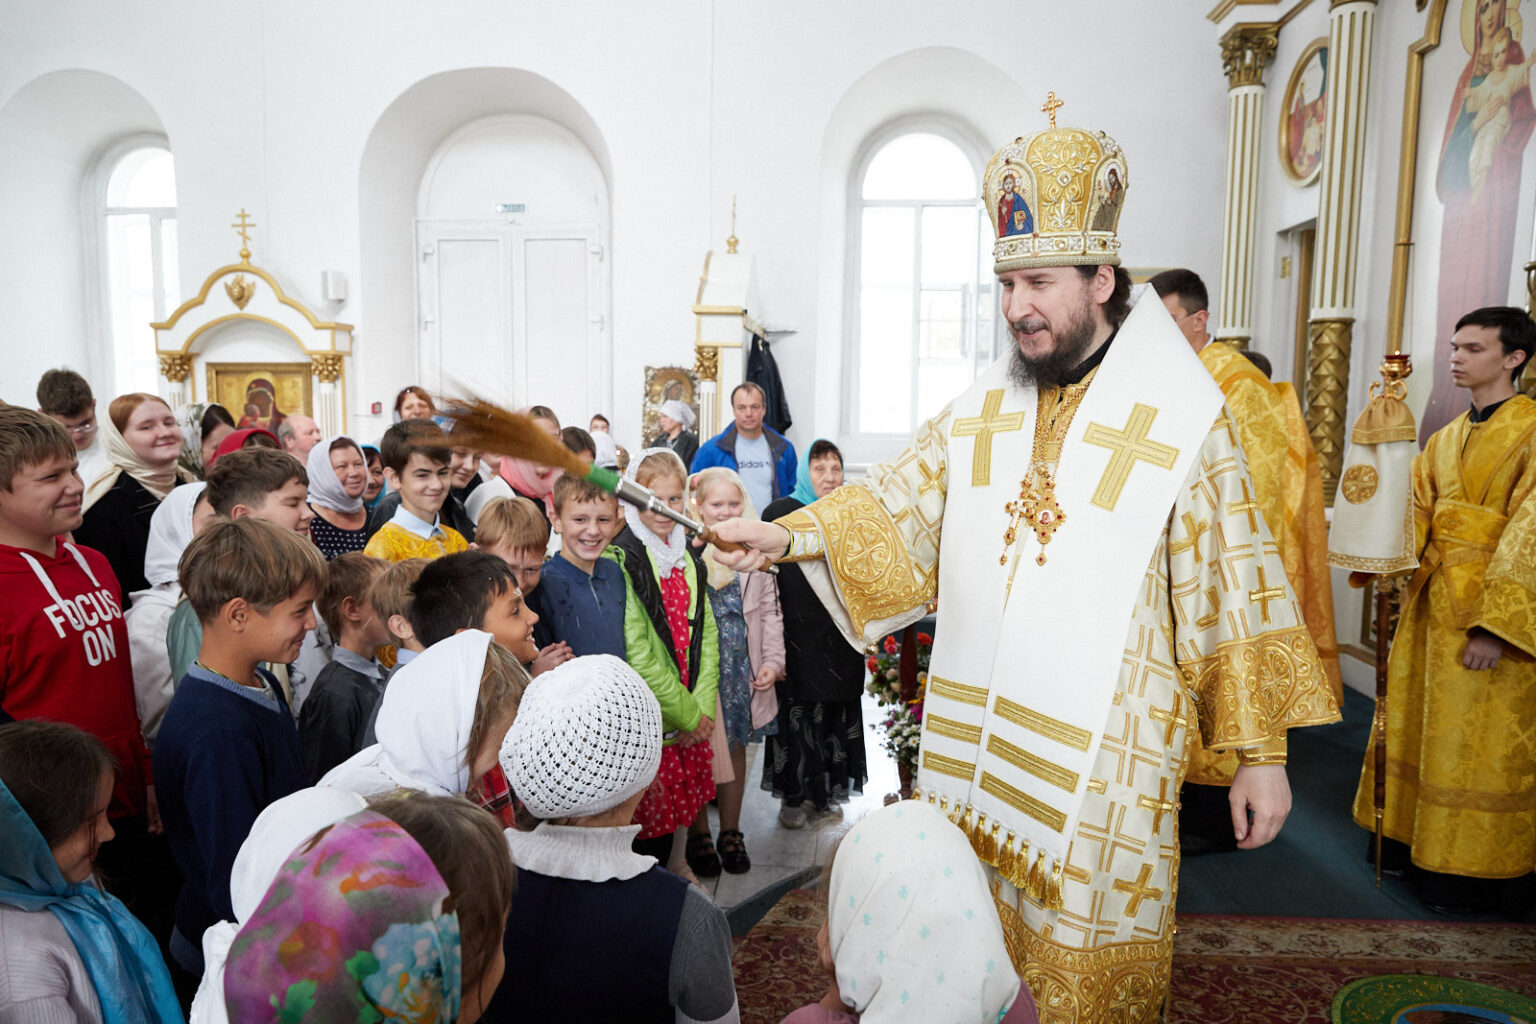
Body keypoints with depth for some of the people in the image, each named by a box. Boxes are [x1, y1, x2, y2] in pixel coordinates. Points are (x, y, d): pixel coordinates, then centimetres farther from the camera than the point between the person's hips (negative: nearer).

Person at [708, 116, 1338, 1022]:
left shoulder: (1180, 419, -7)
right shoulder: (984, 409, 6)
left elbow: (1238, 595, -6)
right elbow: (898, 505, 5)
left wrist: (1263, 753, -5)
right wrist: (789, 535, -10)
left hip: (1102, 751, -4)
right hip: (974, 737, 4)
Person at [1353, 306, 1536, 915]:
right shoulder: (1443, 440, 13)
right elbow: (1416, 517, 10)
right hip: (1429, 600, 7)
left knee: (1474, 745, 3)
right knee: (1413, 722, 13)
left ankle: (1466, 868, 17)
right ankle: (1410, 839, 27)